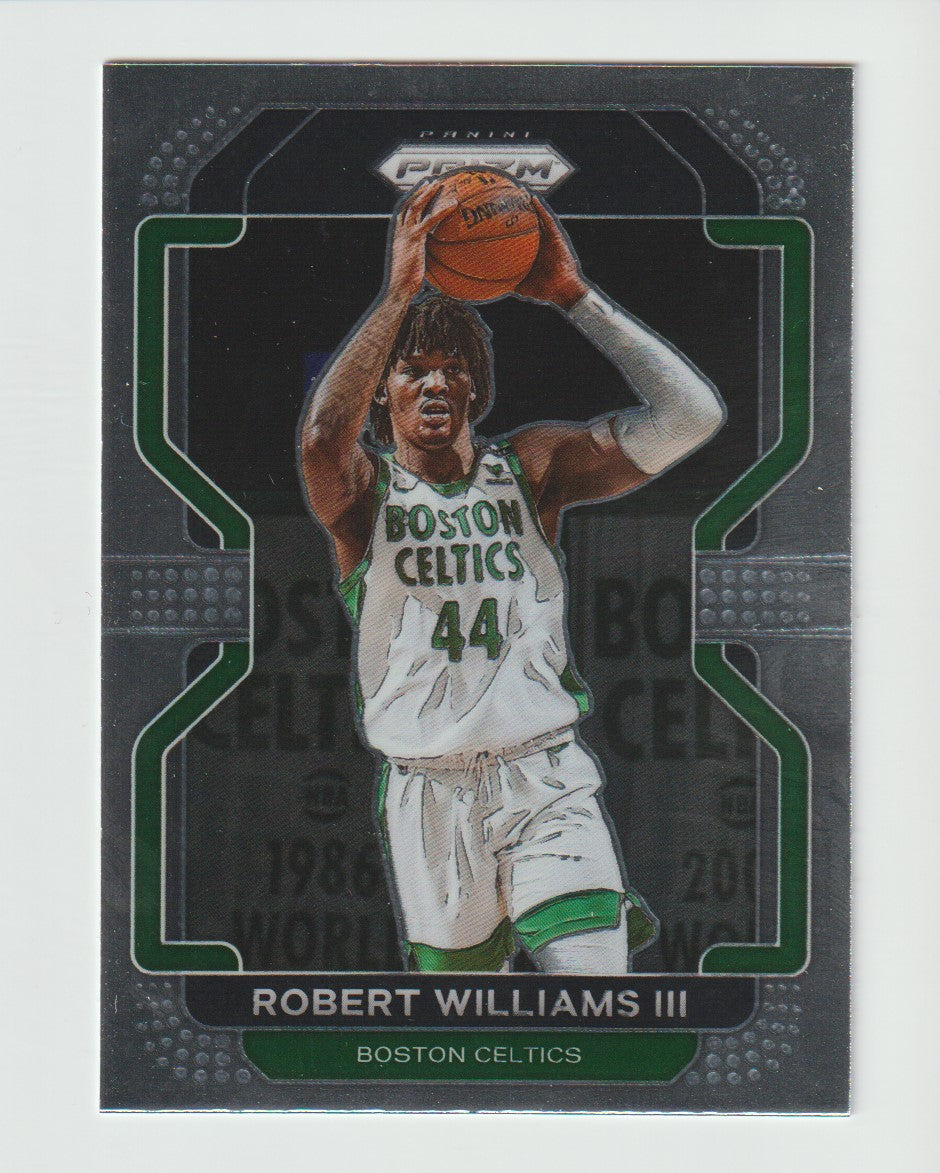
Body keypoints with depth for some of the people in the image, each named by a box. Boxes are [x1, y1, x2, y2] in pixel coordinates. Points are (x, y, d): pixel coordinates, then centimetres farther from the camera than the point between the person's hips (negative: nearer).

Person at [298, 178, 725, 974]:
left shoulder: (530, 467, 5)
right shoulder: (363, 488, 1)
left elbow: (689, 416, -7)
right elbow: (323, 435, -25)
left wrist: (572, 295, -10)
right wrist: (399, 294, -25)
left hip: (545, 780, 0)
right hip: (425, 792, 1)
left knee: (592, 996, -20)